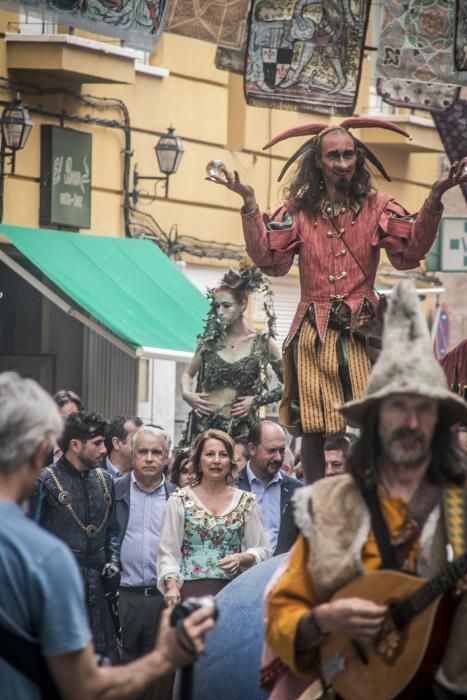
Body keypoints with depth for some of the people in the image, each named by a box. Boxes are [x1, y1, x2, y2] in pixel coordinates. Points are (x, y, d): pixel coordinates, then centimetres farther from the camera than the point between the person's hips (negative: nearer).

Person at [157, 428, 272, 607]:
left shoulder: (246, 502, 11)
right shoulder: (180, 500, 7)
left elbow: (263, 551, 12)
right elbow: (168, 552, 4)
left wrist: (242, 558, -8)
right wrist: (172, 586, -11)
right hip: (190, 591, -1)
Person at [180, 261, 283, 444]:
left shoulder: (262, 344, 0)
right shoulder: (210, 340, 8)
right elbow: (188, 374, 20)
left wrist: (258, 400, -6)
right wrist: (186, 393, 1)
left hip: (238, 429, -2)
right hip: (203, 425, 2)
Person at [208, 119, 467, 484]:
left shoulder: (377, 207, 4)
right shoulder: (299, 210, 6)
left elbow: (411, 251, -10)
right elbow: (269, 258, -5)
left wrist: (434, 201, -22)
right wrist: (250, 204, -11)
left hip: (362, 331, -1)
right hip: (314, 334, 1)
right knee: (312, 429, 3)